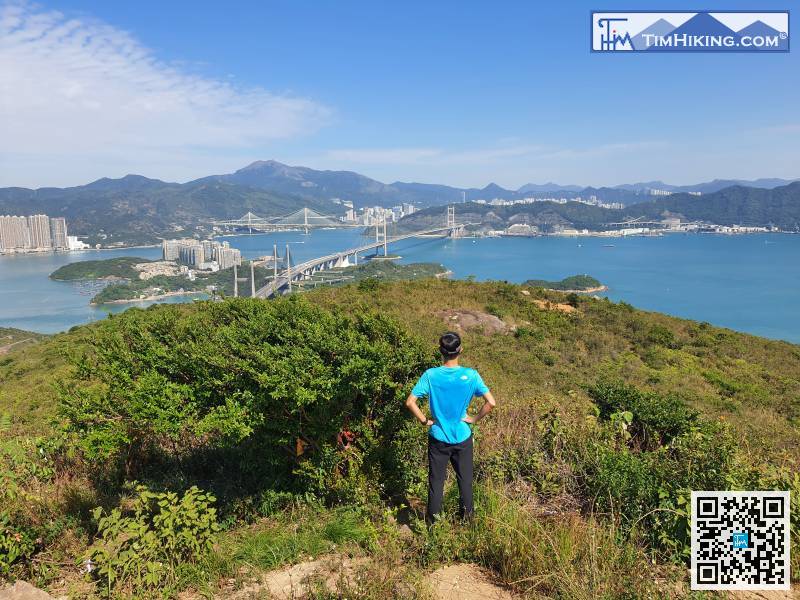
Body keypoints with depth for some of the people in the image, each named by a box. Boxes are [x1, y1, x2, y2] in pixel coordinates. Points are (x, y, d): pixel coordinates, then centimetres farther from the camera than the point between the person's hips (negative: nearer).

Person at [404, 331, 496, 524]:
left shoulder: (430, 375, -15)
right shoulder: (471, 375, -15)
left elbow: (410, 402, -18)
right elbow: (491, 403, -17)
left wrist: (425, 420, -5)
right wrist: (475, 419, -3)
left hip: (438, 438, 0)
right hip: (462, 437, 0)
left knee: (436, 481, 14)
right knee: (465, 479, 18)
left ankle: (433, 521, 27)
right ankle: (467, 517, 31)